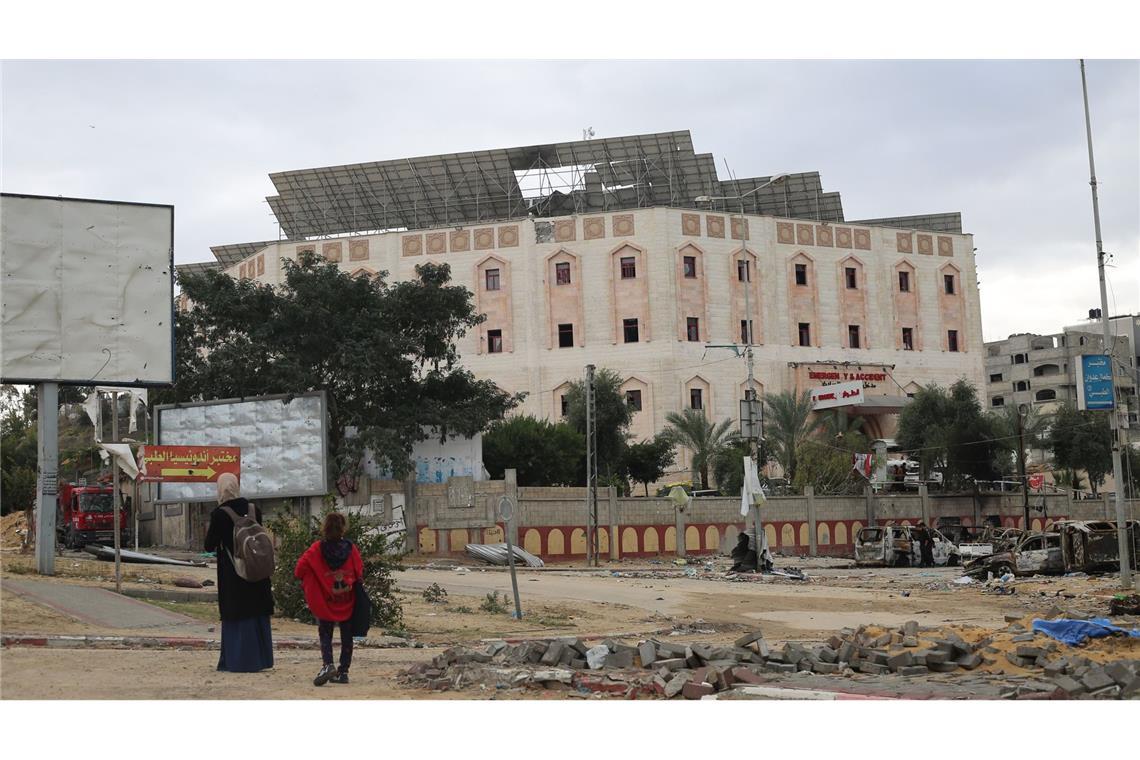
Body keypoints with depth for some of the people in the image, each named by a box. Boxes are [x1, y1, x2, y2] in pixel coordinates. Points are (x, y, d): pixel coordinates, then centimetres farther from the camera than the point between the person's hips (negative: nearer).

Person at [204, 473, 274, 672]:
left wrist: (209, 532, 10)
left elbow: (209, 546, -8)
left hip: (231, 573, -4)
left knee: (236, 617, 3)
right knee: (257, 613, 12)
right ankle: (260, 658, 17)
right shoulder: (253, 509, 2)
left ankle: (239, 661, 6)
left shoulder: (219, 514, -13)